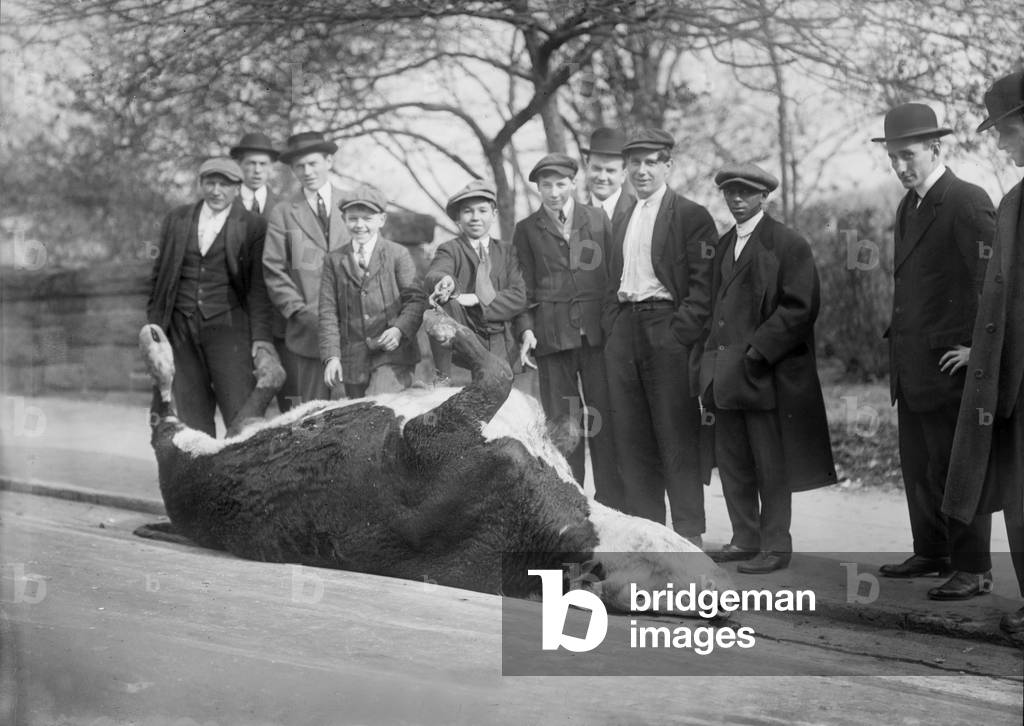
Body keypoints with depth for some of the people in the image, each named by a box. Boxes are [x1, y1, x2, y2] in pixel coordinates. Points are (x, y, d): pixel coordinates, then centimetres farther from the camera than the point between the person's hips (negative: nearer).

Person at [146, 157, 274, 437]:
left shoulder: (252, 227, 1)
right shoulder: (177, 219, 12)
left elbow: (258, 285, -2)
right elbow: (158, 274, 15)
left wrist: (260, 334, -10)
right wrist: (153, 325, 8)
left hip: (227, 326, -3)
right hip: (180, 327, 3)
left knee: (240, 412, -10)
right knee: (192, 414, 4)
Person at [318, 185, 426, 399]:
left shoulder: (398, 255, 5)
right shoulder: (334, 260, 11)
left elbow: (416, 299, -1)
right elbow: (328, 312, 7)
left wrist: (399, 329, -20)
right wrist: (331, 356, -5)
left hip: (393, 355, -3)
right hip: (352, 359, 3)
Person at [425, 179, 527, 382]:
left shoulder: (506, 252, 15)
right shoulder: (450, 250, 5)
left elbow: (519, 298, 1)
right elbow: (433, 275, -18)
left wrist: (477, 299, -15)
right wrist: (445, 281, -44)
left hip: (501, 350, 3)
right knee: (446, 301, -27)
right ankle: (441, 378, -20)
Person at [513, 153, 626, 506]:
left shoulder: (598, 219, 11)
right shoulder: (526, 230, 10)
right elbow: (524, 287, 8)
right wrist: (526, 330, -5)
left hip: (598, 331, 0)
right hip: (552, 333, 0)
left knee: (605, 417, -2)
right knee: (561, 421, 0)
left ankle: (612, 503, 5)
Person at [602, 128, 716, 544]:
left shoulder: (691, 217, -1)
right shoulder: (622, 223, 20)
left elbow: (703, 286, -8)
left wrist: (679, 334, -16)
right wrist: (612, 328, 11)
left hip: (667, 332, -6)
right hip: (624, 333, 7)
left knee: (677, 437, -4)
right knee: (631, 438, 7)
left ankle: (689, 534, 1)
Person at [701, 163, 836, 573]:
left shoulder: (788, 245, -6)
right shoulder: (724, 245, 17)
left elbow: (800, 308, -12)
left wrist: (755, 352, -16)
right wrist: (714, 360, 10)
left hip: (768, 374, -7)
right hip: (727, 375, 7)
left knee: (771, 466, -1)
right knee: (732, 463, 9)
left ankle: (775, 547, 6)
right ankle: (745, 540, 19)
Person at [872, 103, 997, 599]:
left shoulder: (968, 203, -13)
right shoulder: (909, 206, 16)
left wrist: (977, 348, -17)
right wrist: (900, 340, 15)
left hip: (948, 364, -9)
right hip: (910, 366, 9)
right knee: (917, 466, 14)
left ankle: (973, 571, 4)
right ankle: (932, 553, 26)